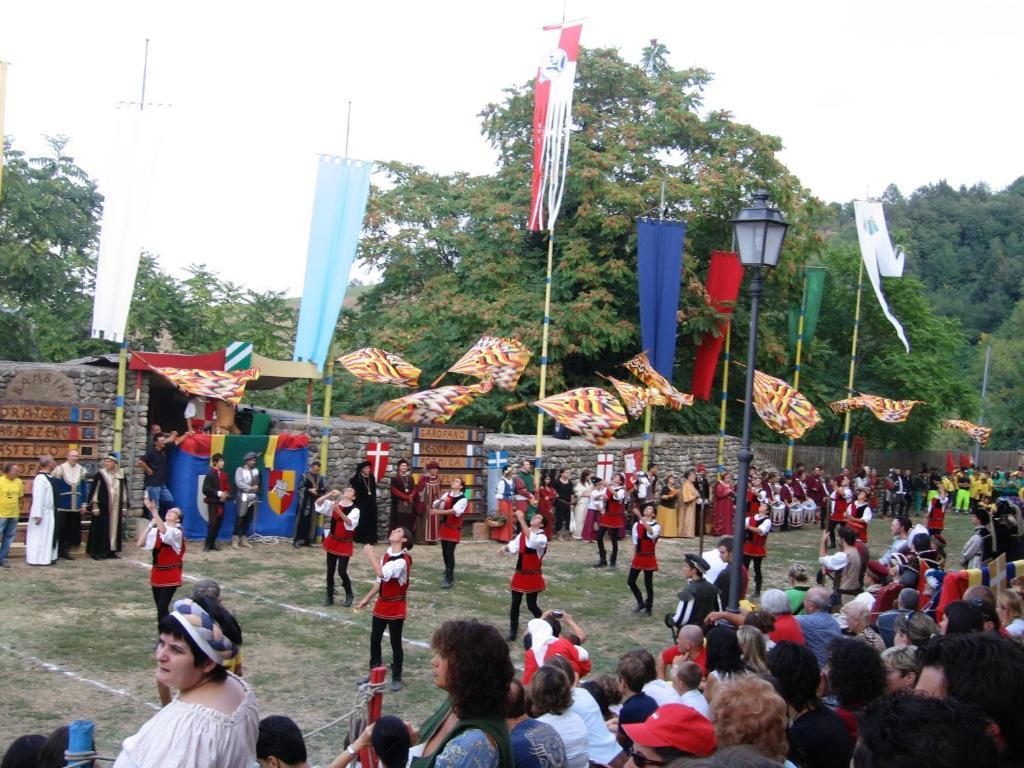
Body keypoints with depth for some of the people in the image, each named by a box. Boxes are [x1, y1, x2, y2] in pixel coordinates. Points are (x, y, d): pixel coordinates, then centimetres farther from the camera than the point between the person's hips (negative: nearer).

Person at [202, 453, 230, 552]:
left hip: (221, 502, 6)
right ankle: (208, 544, -2)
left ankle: (213, 542, 17)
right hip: (212, 501, -6)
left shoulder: (224, 474, 8)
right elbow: (205, 489, -15)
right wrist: (218, 493, -18)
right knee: (212, 522, -10)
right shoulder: (210, 474, -10)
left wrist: (226, 494, -7)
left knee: (219, 522, 6)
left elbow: (227, 487, 14)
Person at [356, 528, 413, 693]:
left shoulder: (403, 560, -23)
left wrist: (370, 553, -28)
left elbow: (382, 573, -37)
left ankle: (397, 677, 15)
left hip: (396, 607, -7)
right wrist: (367, 598, 16)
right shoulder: (386, 556, 4)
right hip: (381, 604, 7)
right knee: (374, 640, 13)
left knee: (395, 643, 3)